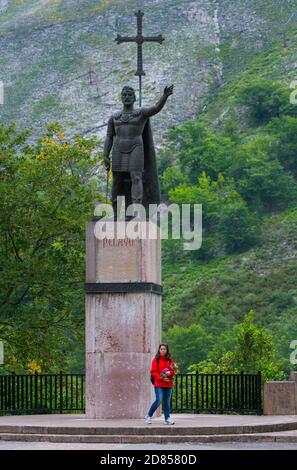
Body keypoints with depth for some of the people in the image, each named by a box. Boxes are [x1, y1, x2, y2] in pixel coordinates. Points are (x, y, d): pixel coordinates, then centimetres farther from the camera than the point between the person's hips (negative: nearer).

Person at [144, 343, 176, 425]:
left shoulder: (169, 360, 11)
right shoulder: (156, 360, -1)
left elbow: (173, 371, 12)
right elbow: (154, 372, -6)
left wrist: (170, 373, -11)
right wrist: (162, 378, -18)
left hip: (168, 384, 5)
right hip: (159, 384, -5)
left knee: (167, 402, 5)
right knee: (159, 400, -11)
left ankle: (167, 418, 8)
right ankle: (148, 416, 5)